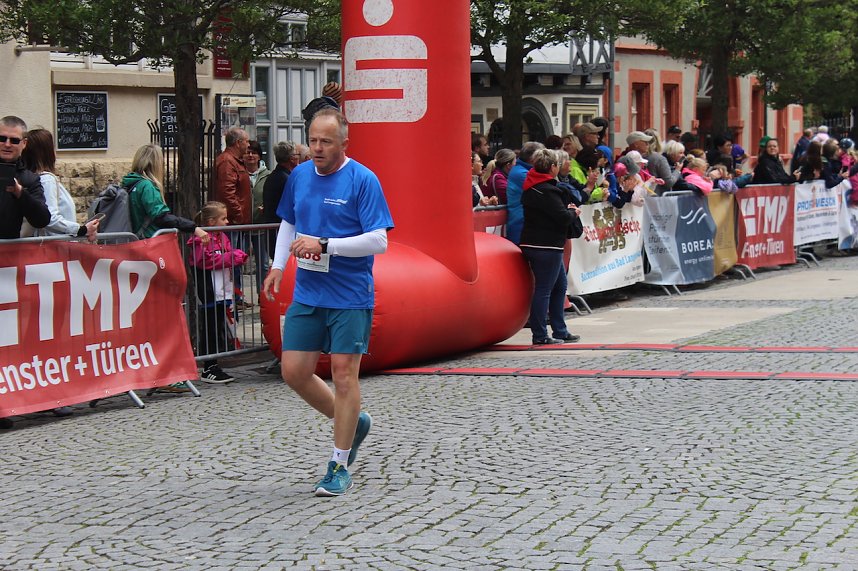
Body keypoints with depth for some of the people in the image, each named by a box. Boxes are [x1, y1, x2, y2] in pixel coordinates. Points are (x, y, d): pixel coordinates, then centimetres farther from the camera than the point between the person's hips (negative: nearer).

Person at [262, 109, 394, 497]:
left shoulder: (363, 180, -11)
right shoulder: (300, 176, 8)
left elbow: (378, 240, -16)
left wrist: (325, 245, -21)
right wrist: (278, 265, 10)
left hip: (350, 297, -6)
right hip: (306, 294, 6)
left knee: (344, 373, -3)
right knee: (294, 372, 3)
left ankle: (340, 467, 7)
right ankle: (353, 422, 27)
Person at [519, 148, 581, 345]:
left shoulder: (531, 188, 13)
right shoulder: (547, 190, -18)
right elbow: (563, 218, -20)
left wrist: (566, 209, 7)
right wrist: (573, 212, 0)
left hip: (533, 244, 10)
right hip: (546, 247, -10)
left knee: (559, 286, 16)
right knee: (544, 289, -6)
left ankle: (560, 331, 20)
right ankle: (540, 335, -2)